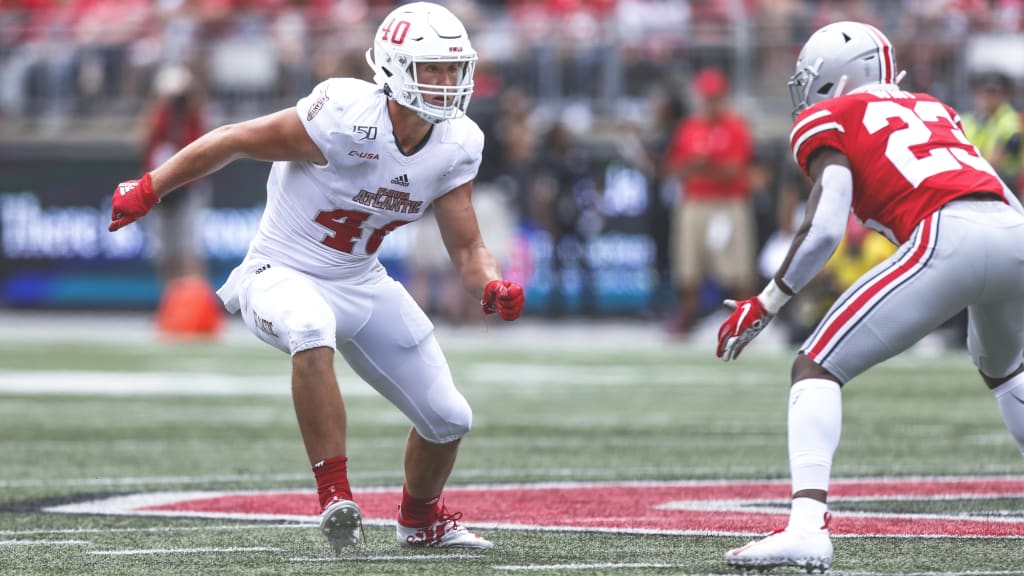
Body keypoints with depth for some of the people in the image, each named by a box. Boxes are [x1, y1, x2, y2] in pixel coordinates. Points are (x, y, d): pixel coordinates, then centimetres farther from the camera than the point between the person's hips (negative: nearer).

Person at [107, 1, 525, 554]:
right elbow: (233, 139, -16)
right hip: (282, 276, -6)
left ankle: (421, 520, 38)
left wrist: (495, 286, -23)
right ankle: (335, 498, -34)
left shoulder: (455, 146, -7)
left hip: (363, 284, 6)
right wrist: (146, 192, -10)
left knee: (449, 419, 7)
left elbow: (467, 250, 1)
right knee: (312, 332, -42)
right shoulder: (347, 118, -27)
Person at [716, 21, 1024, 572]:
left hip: (948, 238, -6)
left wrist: (764, 305, 10)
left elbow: (824, 228, 1)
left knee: (817, 368, 1)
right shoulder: (932, 110, 33)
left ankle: (807, 525, -17)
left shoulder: (828, 120, 14)